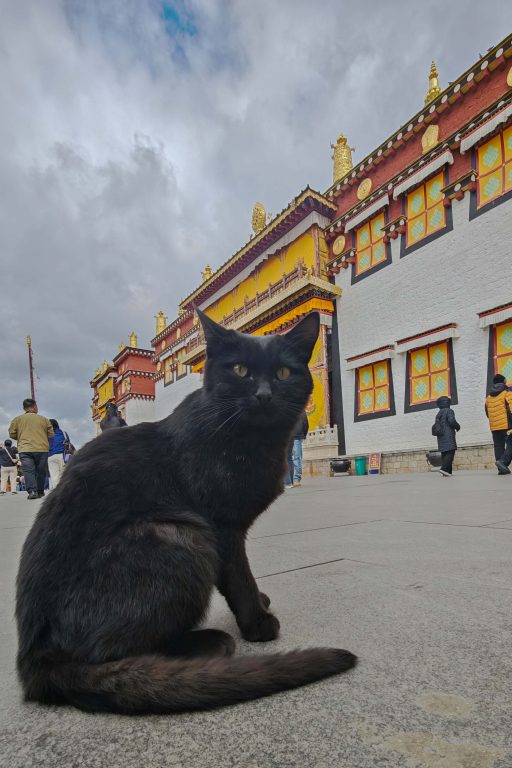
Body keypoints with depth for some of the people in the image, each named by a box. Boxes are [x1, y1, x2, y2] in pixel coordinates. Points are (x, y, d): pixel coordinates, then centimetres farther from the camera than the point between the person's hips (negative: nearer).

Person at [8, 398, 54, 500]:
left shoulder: (17, 419, 6)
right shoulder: (44, 419, 7)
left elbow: (12, 434, 6)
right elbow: (51, 435, 7)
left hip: (25, 450, -1)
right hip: (42, 449, 1)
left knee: (29, 471, -5)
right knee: (41, 471, 11)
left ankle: (32, 491, -19)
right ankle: (40, 491, 19)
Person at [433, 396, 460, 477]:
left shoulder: (439, 413, 19)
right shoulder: (449, 411, -4)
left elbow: (436, 425, 18)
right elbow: (451, 421, -15)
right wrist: (458, 427, 3)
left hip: (441, 437, 8)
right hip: (448, 436, -8)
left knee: (444, 453, 5)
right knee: (450, 452, -11)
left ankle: (448, 471, 4)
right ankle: (444, 468, -25)